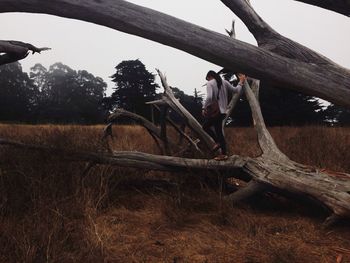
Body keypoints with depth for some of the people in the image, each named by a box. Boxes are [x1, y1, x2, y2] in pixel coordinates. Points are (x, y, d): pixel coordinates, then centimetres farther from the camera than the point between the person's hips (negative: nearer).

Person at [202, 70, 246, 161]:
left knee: (205, 126, 13)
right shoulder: (224, 82, 11)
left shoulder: (210, 83, -7)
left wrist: (204, 108, -13)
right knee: (219, 131, 12)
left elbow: (209, 97, -21)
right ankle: (224, 153, 11)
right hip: (222, 111, 7)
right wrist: (241, 82, 27)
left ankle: (218, 142, 2)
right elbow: (235, 90, 13)